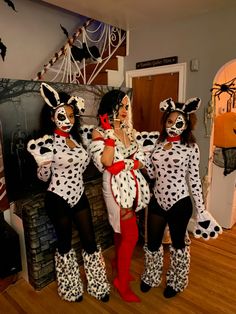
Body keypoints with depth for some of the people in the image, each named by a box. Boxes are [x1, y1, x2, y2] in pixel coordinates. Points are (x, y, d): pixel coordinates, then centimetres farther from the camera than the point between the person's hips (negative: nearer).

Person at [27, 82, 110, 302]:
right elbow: (43, 177, -8)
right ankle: (70, 289, 40)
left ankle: (97, 285, 36)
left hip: (79, 197, 6)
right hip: (58, 199, -5)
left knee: (90, 241, 12)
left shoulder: (76, 139, 5)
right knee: (65, 244, 13)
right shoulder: (47, 142, -14)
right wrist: (42, 163, -30)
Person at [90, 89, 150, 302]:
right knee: (130, 235, -2)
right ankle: (122, 282, 19)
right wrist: (110, 134, -23)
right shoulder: (99, 133, -11)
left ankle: (118, 262, 46)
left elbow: (140, 159, 4)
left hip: (132, 183, 6)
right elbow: (105, 162, -24)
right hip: (116, 185, -6)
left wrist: (124, 164, -14)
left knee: (122, 229, 21)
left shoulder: (129, 130, 8)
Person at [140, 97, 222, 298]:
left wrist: (201, 209, -5)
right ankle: (151, 277, 44)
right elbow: (152, 173, 7)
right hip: (157, 200, 4)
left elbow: (194, 179, -7)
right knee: (152, 242, 16)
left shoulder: (190, 147, -9)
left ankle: (177, 282, 43)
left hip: (179, 202, -4)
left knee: (178, 243, 17)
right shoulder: (158, 144, 3)